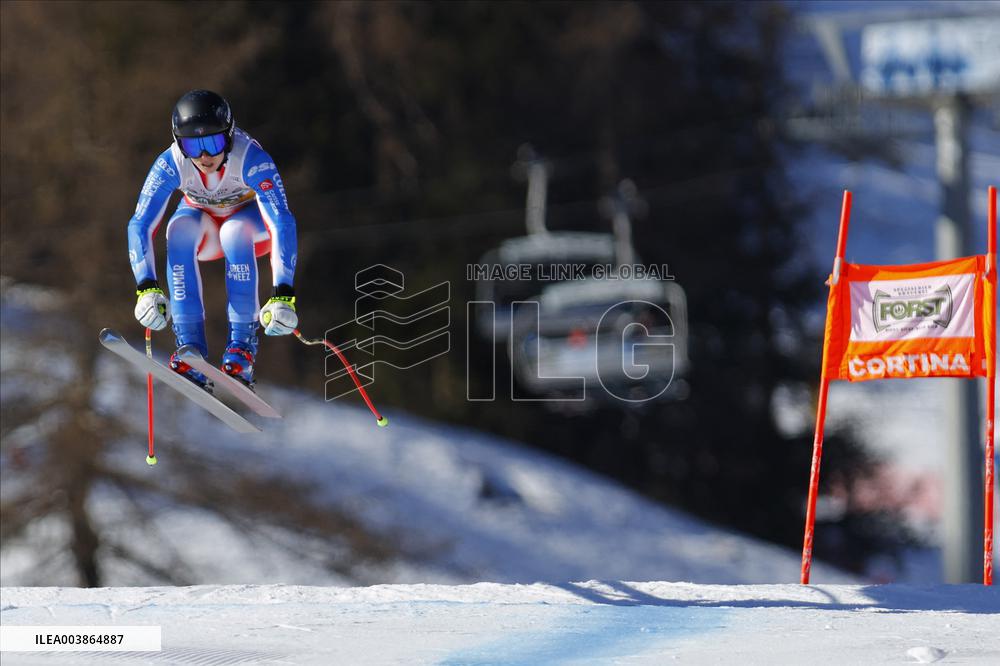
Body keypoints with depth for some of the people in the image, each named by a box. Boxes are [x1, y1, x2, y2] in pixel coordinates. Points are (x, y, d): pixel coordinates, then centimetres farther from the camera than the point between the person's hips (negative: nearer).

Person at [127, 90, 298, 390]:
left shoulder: (251, 159, -36)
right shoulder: (171, 164, -29)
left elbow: (282, 223, -42)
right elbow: (140, 225, -30)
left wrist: (283, 296, -52)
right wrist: (147, 289, -45)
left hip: (252, 221, -2)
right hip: (202, 221, 2)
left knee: (234, 232, -36)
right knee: (180, 228, -33)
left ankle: (243, 343, -28)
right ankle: (191, 348, -33)